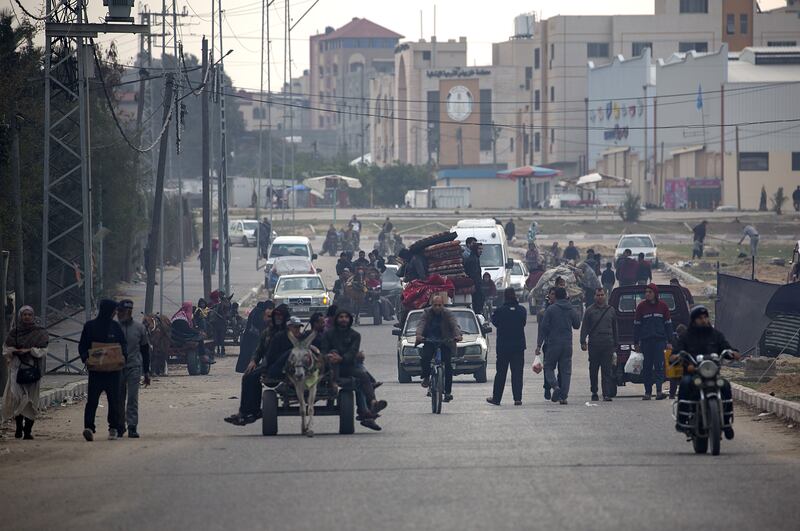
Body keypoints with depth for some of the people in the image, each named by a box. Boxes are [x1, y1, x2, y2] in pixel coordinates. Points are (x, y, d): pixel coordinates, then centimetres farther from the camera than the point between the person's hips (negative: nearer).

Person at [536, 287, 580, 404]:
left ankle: (555, 386, -17)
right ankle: (563, 396, 0)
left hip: (553, 343, -3)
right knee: (566, 370, 6)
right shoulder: (571, 310, 3)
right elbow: (577, 325, 17)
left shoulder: (550, 309, -6)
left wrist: (539, 345, -5)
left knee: (549, 367, 9)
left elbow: (544, 328, -8)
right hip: (567, 344, 3)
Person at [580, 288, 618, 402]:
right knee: (593, 370, 5)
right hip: (594, 344, -1)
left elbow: (615, 328, 18)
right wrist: (583, 342, -7)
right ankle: (594, 392, 16)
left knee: (607, 370, -6)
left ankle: (607, 394, -9)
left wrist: (615, 343, 13)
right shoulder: (590, 311, 6)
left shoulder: (611, 310, 13)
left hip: (608, 344, 1)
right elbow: (584, 328, 3)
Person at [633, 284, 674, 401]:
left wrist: (669, 342, 5)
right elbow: (636, 325, 8)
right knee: (647, 367, 2)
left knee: (659, 366, -10)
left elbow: (668, 324, 10)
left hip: (660, 340, -1)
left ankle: (659, 391, -17)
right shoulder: (641, 306, 5)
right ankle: (648, 392, 8)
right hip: (646, 341, 1)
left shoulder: (663, 306, 6)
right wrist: (636, 343, 3)